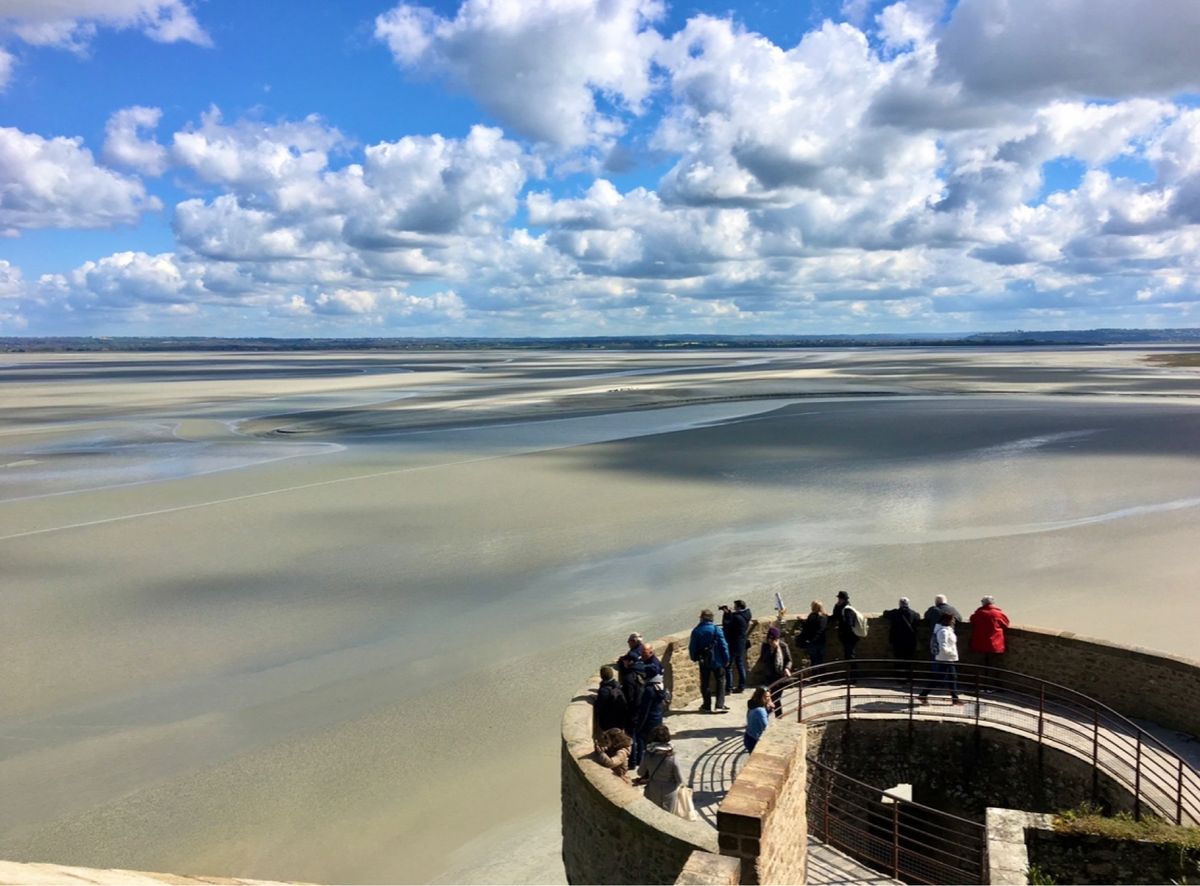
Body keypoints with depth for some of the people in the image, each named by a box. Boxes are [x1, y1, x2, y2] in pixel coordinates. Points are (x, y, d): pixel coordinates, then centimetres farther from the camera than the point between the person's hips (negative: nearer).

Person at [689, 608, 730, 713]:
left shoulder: (696, 631, -5)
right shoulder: (716, 629, -12)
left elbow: (692, 647, -1)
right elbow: (723, 645, -12)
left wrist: (694, 658, 15)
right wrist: (726, 658, -2)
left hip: (703, 661, 2)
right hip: (716, 660, -2)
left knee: (705, 683, 13)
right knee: (720, 681, 11)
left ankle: (707, 706, 17)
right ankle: (720, 705, 6)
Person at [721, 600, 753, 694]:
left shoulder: (738, 618, -24)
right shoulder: (744, 616, 5)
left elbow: (726, 625, -22)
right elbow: (732, 622, 15)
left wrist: (726, 613, -14)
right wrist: (728, 612, 4)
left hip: (733, 645, -10)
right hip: (741, 644, 10)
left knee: (728, 667, -2)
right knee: (740, 665, 16)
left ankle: (728, 688, 0)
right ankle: (741, 686, 22)